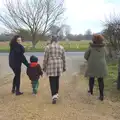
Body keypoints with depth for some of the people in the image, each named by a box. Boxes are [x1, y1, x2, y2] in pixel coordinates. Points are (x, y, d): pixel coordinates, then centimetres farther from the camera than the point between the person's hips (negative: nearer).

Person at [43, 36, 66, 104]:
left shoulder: (48, 47, -2)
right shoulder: (61, 47, 6)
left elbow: (45, 58, -2)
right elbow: (64, 59, 9)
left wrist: (44, 67, 7)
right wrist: (64, 67, 17)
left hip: (51, 66, -3)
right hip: (59, 66, 3)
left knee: (52, 81, -1)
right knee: (57, 80, 18)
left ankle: (54, 96, -11)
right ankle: (56, 94, 31)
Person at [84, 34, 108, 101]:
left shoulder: (91, 47, -9)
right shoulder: (103, 47, -2)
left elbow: (86, 56, 0)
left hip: (92, 66, -1)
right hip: (101, 66, 1)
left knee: (91, 78, 19)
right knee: (101, 80, 8)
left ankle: (91, 91, 36)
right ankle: (101, 95, 2)